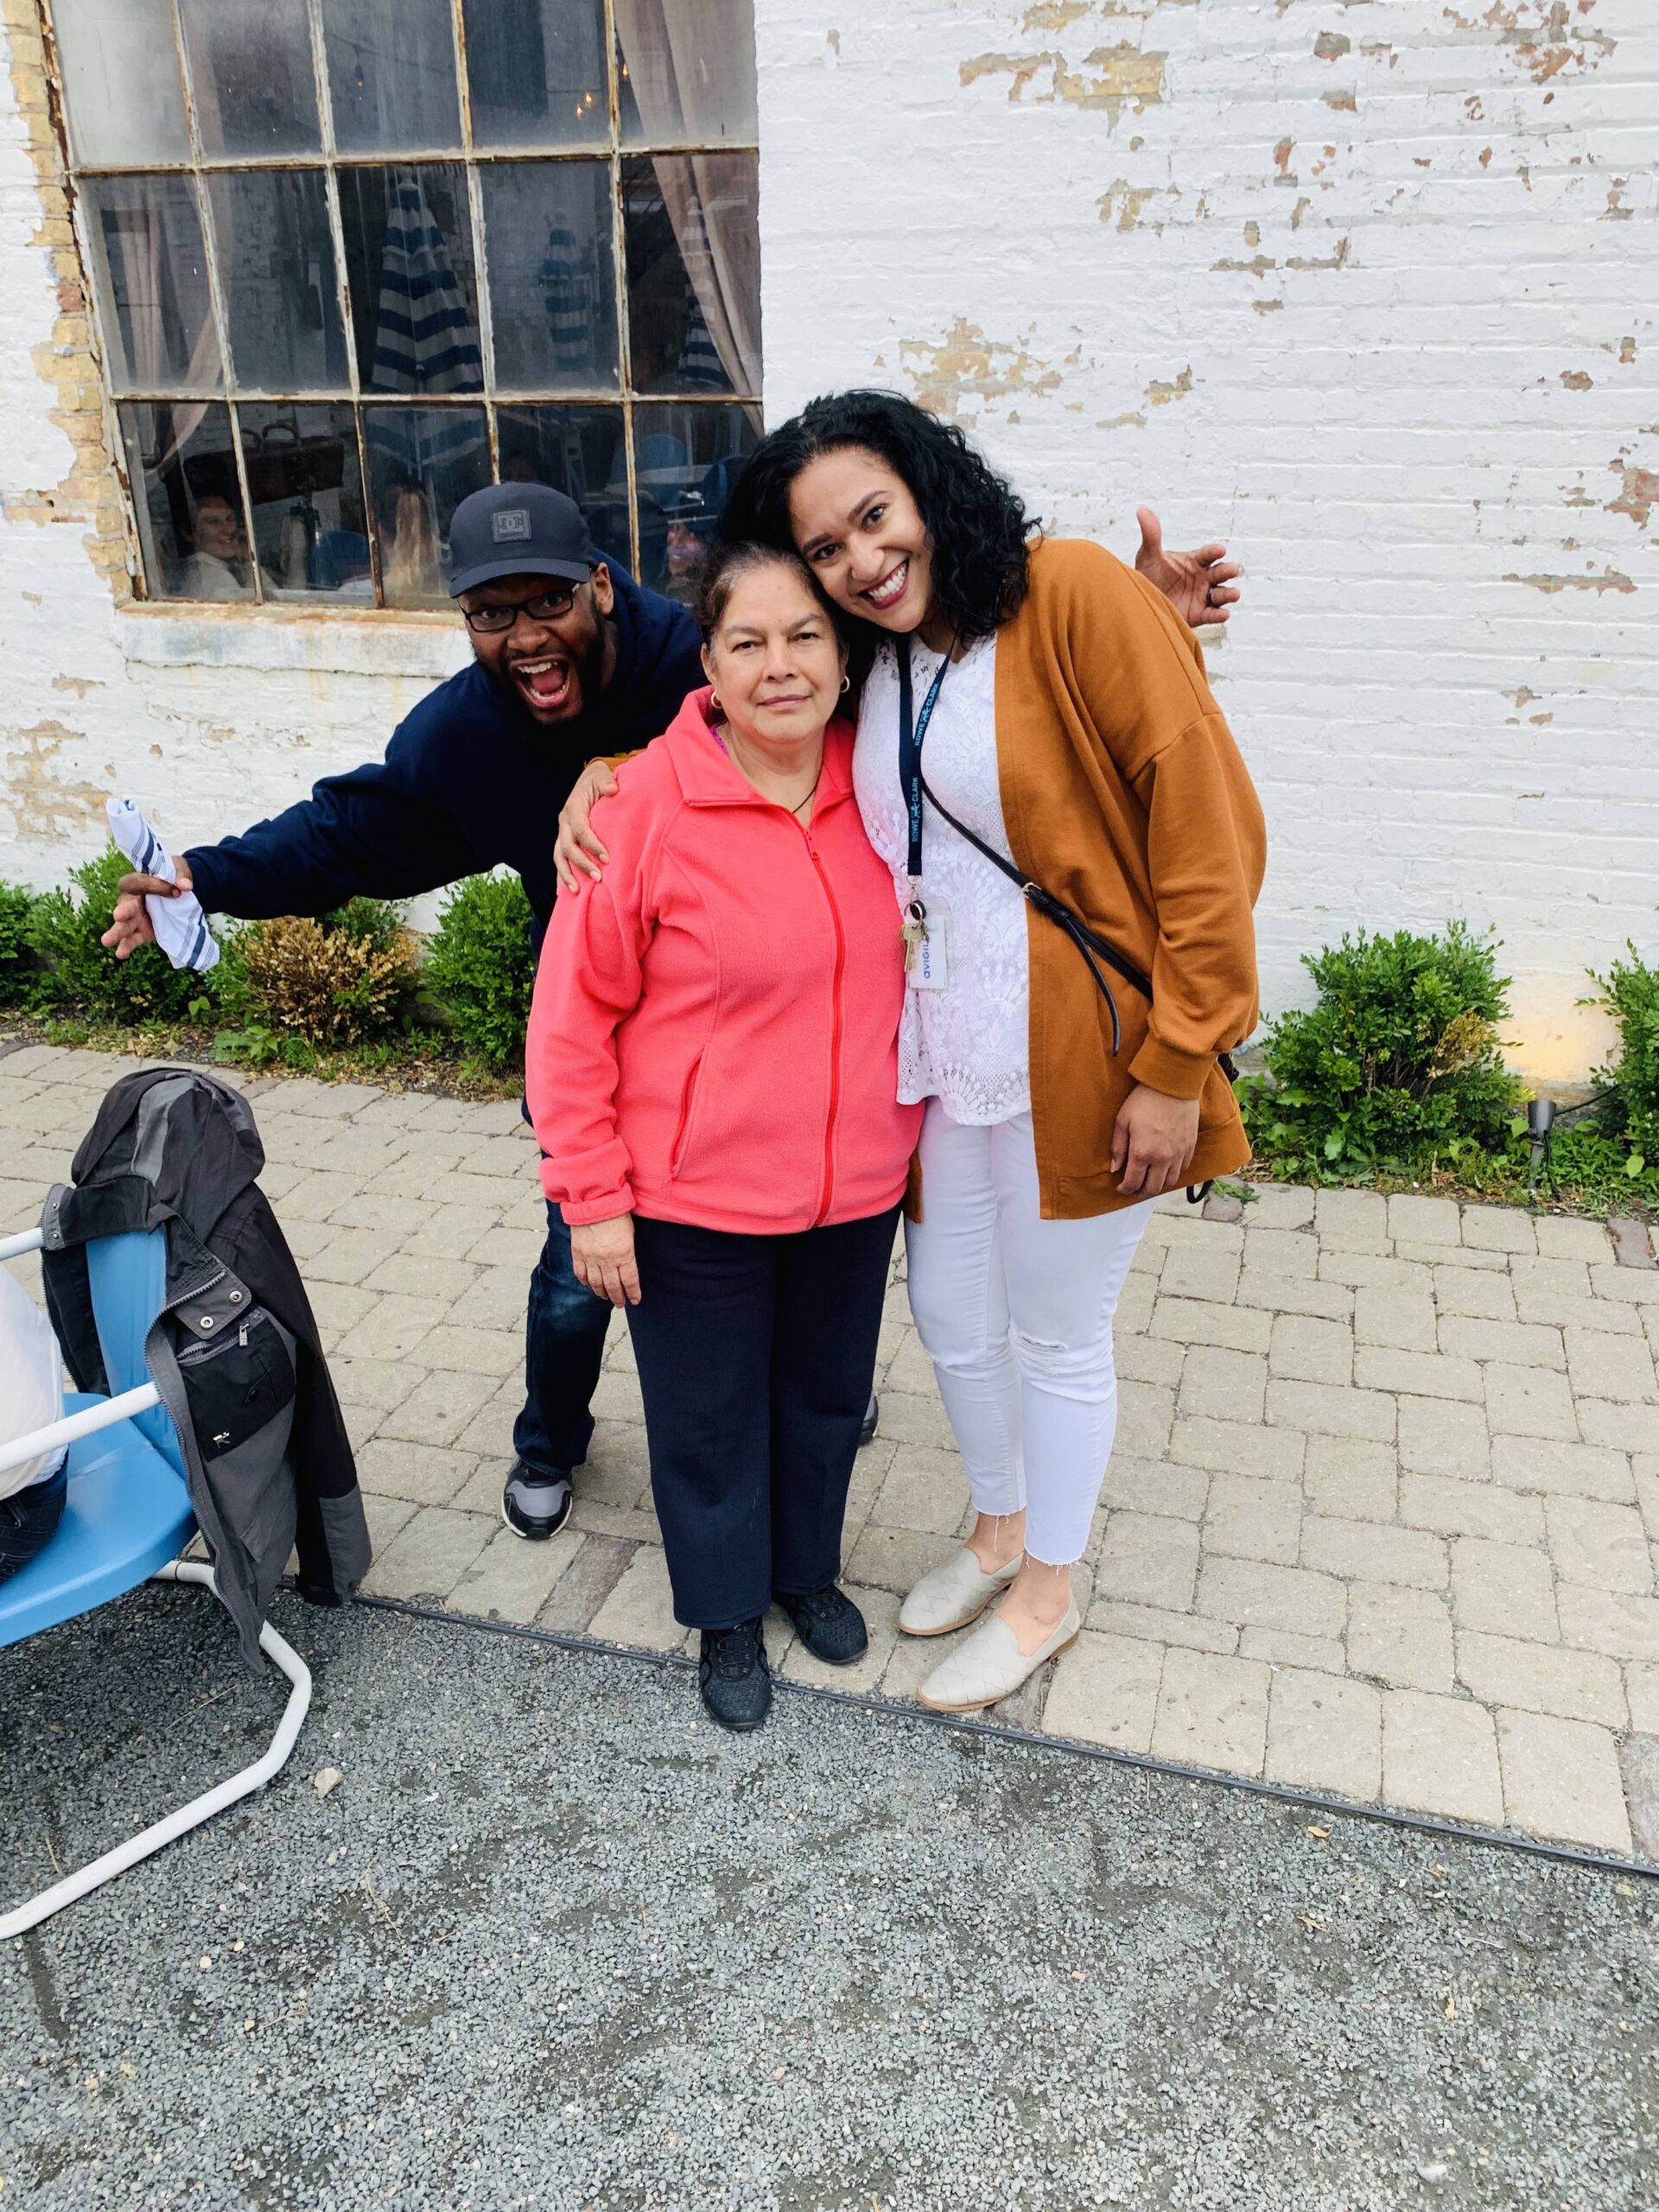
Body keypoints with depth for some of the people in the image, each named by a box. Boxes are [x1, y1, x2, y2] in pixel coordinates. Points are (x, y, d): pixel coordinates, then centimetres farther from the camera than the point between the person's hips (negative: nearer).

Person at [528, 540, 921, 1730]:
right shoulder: (647, 805, -18)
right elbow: (574, 1017, -12)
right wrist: (593, 1196, -11)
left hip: (856, 1186, 4)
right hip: (694, 1198, -4)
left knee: (828, 1394, 23)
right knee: (710, 1416, 16)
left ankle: (809, 1567, 51)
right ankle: (728, 1611, 43)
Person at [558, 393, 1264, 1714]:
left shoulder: (1072, 594, -16)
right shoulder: (866, 668, 5)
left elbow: (1208, 823, -18)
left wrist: (1176, 1066, -18)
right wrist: (605, 773, 3)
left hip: (1085, 1052, -6)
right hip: (949, 1050, 7)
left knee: (1056, 1334, 11)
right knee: (949, 1313, 20)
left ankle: (1049, 1592, 38)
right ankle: (1001, 1530, 49)